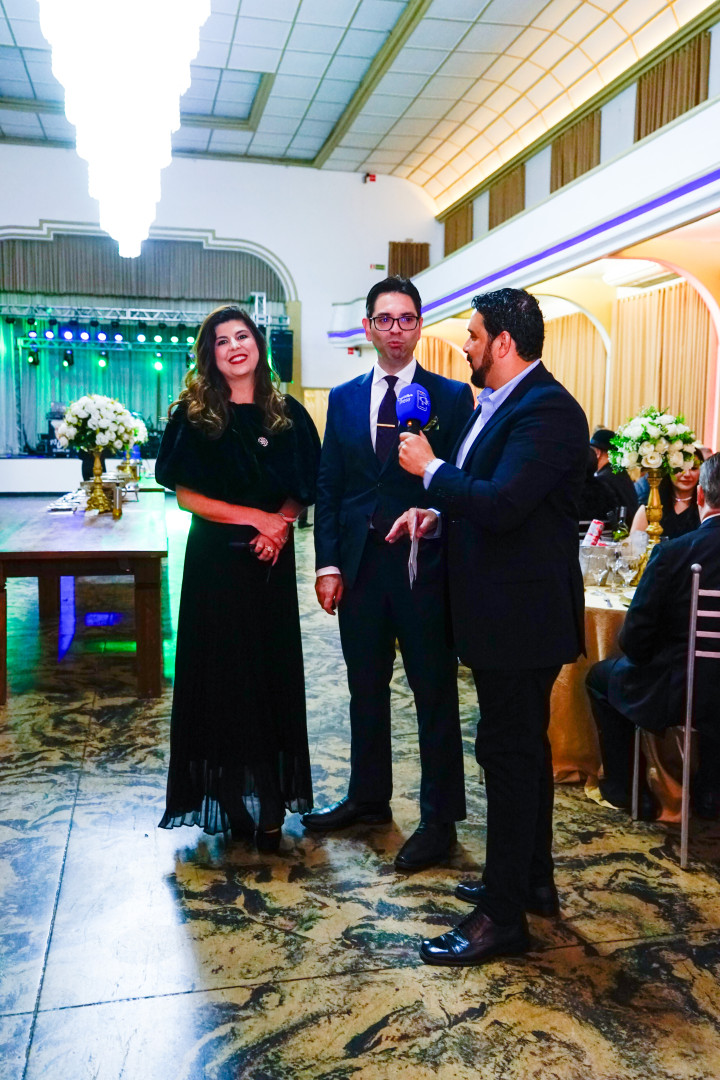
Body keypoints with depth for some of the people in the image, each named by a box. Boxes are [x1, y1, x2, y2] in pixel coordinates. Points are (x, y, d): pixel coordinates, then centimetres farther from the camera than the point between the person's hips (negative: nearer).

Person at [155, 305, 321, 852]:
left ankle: (267, 803, 18)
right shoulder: (194, 415, -1)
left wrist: (281, 525, -11)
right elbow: (186, 494, -6)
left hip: (273, 561, 3)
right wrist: (254, 517, -14)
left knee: (274, 673, 6)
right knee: (224, 671, 3)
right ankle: (231, 798, 18)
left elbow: (302, 491, 8)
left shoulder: (288, 414, 6)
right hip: (217, 561, -2)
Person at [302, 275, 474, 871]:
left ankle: (439, 819, 21)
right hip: (359, 567, 5)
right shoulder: (344, 398, 10)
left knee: (435, 695, 6)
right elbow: (328, 486, 8)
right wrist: (328, 564, 0)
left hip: (424, 566, -4)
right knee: (366, 689, 17)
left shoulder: (452, 396, -1)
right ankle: (368, 797, 36)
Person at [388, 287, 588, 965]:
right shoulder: (500, 405, 14)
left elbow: (501, 503, -29)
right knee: (522, 749, 19)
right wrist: (439, 512, 6)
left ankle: (503, 916, 13)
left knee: (509, 752, -1)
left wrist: (430, 469, -16)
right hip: (506, 611, 11)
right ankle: (531, 881, 37)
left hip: (523, 614, -11)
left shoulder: (547, 410, -18)